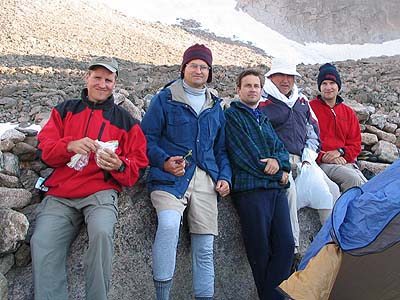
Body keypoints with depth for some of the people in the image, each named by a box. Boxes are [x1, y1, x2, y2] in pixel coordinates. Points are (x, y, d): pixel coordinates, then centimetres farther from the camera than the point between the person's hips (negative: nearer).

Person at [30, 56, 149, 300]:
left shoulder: (125, 120, 14)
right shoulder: (65, 110, 19)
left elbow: (138, 164, 9)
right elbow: (44, 149, 9)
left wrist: (119, 166, -14)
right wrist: (70, 145, -12)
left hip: (100, 192, -2)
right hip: (60, 194, 2)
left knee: (101, 232, -32)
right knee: (42, 243, -23)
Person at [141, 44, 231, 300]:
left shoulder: (216, 107, 21)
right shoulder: (165, 99, 6)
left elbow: (221, 149, 24)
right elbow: (148, 138, 1)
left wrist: (225, 177, 8)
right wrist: (165, 161, -16)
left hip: (205, 178, 5)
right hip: (170, 176, -4)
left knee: (205, 246, 3)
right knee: (169, 223, -31)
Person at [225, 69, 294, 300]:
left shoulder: (265, 120, 26)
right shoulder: (232, 115, 3)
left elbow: (281, 148, 18)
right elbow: (242, 153, -7)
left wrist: (278, 161, -8)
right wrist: (278, 173, -2)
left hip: (277, 188, 7)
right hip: (250, 189, -6)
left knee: (286, 244, -2)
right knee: (260, 250, -4)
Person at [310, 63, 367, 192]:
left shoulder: (348, 112, 19)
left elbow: (355, 144, 16)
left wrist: (340, 151, -5)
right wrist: (322, 156, -16)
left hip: (346, 161, 5)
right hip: (321, 162, -5)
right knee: (353, 179, -29)